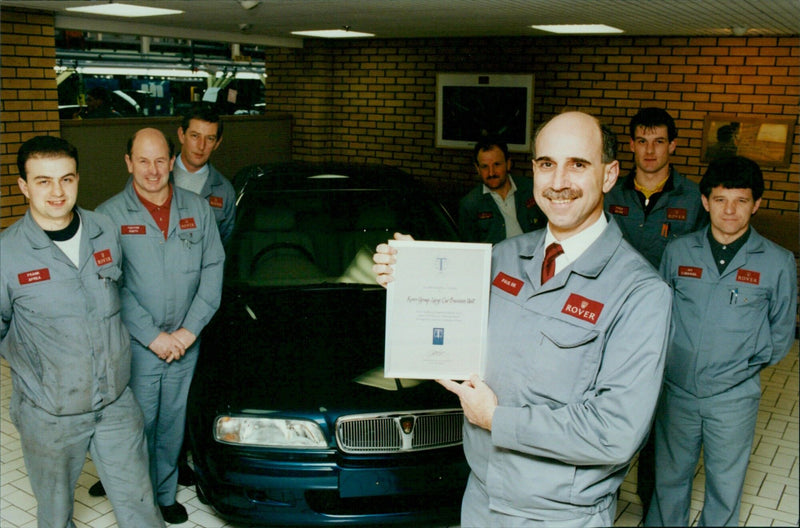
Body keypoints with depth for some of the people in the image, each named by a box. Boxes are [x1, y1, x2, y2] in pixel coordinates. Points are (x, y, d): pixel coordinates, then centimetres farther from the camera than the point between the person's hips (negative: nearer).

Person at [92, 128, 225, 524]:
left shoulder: (198, 209, 2)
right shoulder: (110, 215, -7)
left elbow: (213, 269, 0)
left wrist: (190, 329, -9)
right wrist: (153, 336, -15)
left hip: (186, 344, 3)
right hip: (135, 346, -3)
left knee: (173, 424, 16)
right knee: (138, 425, 8)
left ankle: (166, 494, 35)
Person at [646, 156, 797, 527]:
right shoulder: (678, 252, -1)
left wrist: (745, 362, -1)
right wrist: (667, 357, 0)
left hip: (733, 398, -1)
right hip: (677, 389, 2)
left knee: (725, 488, 13)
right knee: (670, 478, 16)